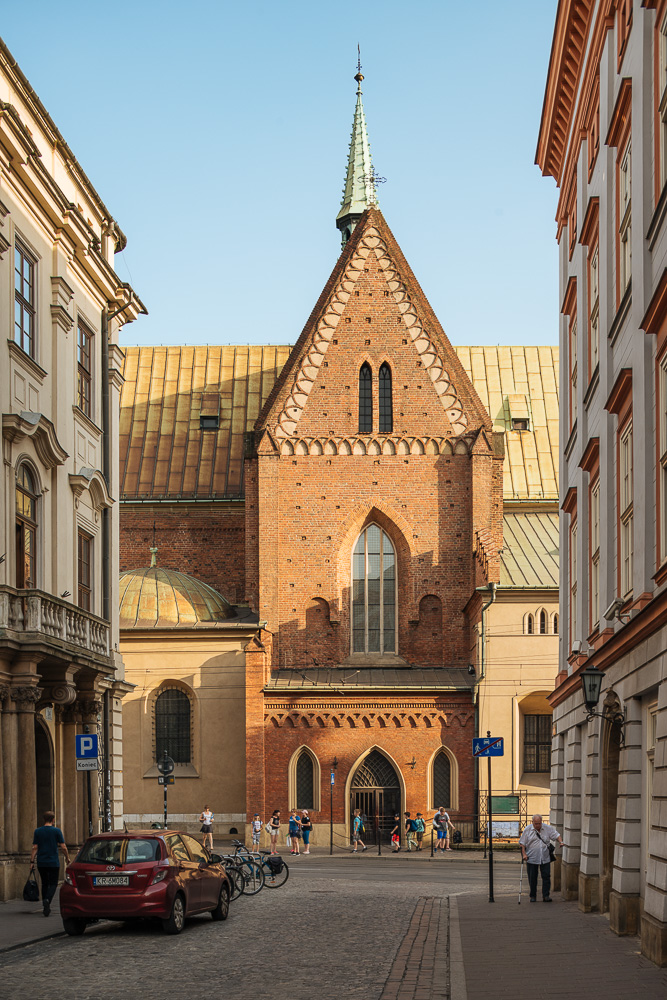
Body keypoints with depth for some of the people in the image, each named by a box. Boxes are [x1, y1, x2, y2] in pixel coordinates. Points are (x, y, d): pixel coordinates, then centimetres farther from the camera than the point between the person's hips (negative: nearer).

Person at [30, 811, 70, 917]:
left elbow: (35, 848, 0)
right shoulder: (57, 831, -5)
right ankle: (47, 900, -24)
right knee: (53, 884, 2)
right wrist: (67, 858, 9)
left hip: (41, 863, 3)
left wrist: (32, 861, 3)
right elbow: (63, 847, -5)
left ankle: (45, 906, 15)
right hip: (53, 863, -3)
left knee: (44, 883, 15)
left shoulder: (37, 831, 3)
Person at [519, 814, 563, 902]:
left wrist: (561, 842, -14)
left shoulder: (548, 828, 2)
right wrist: (524, 854, -10)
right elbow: (522, 843, 0)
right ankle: (533, 896, 17)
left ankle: (546, 896, 1)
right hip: (531, 858, -1)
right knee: (532, 878, 5)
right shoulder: (528, 830, -2)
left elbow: (557, 835, 6)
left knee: (546, 876, -4)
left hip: (545, 858, 1)